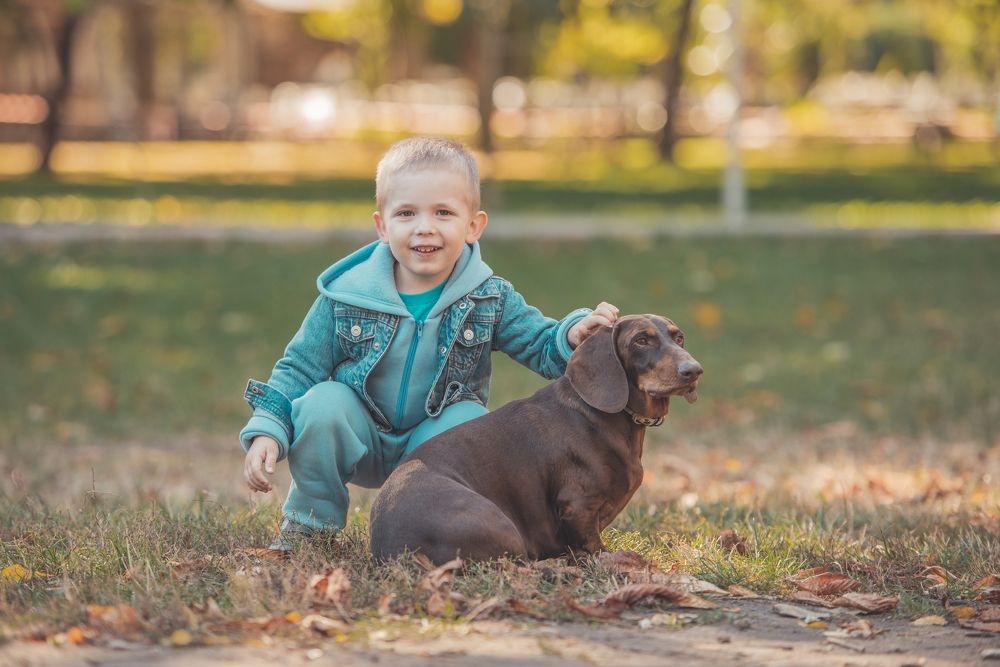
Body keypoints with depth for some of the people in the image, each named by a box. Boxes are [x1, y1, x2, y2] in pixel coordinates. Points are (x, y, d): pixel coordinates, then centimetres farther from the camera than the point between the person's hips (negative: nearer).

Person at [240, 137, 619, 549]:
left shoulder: (490, 300, -9)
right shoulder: (346, 298, -12)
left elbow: (543, 348, -7)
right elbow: (298, 369, -5)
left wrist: (574, 334, -31)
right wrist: (267, 431, -19)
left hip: (434, 441, 1)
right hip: (359, 439, 0)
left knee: (471, 419, -29)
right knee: (323, 404, -29)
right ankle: (307, 520, -7)